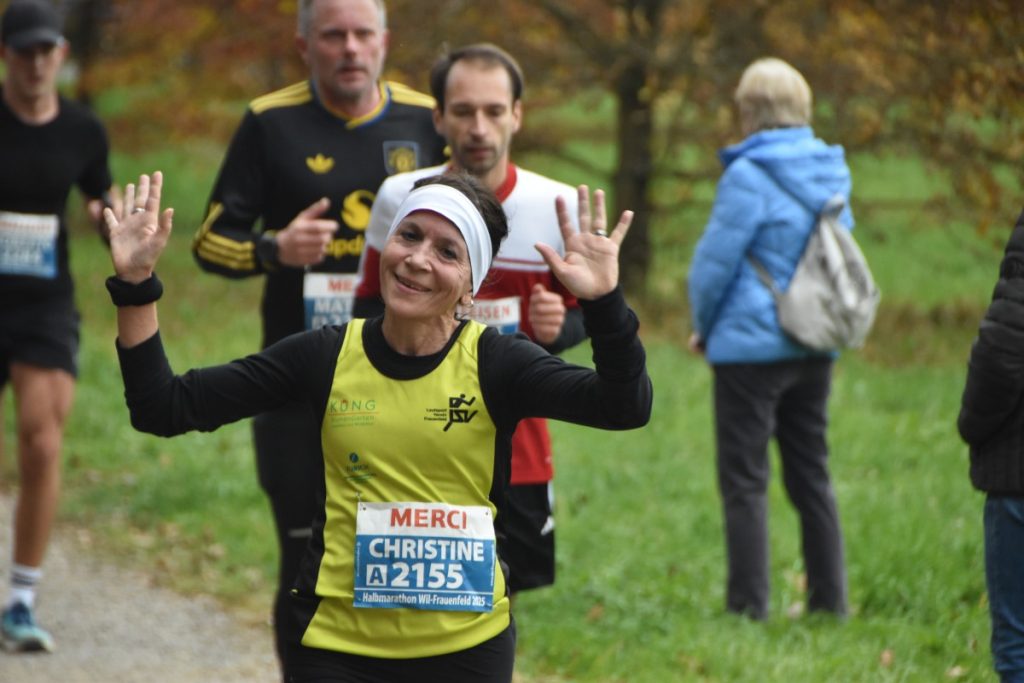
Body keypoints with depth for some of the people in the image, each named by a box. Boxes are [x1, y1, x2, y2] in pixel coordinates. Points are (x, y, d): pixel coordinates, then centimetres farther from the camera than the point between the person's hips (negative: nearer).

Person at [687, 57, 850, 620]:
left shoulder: (750, 177, -15)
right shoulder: (831, 173, 6)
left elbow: (713, 262, -11)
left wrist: (703, 327, 8)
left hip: (752, 346, -7)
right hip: (816, 346, 7)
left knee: (744, 479, -1)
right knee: (811, 475, 14)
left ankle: (749, 604, -2)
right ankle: (830, 599, 15)